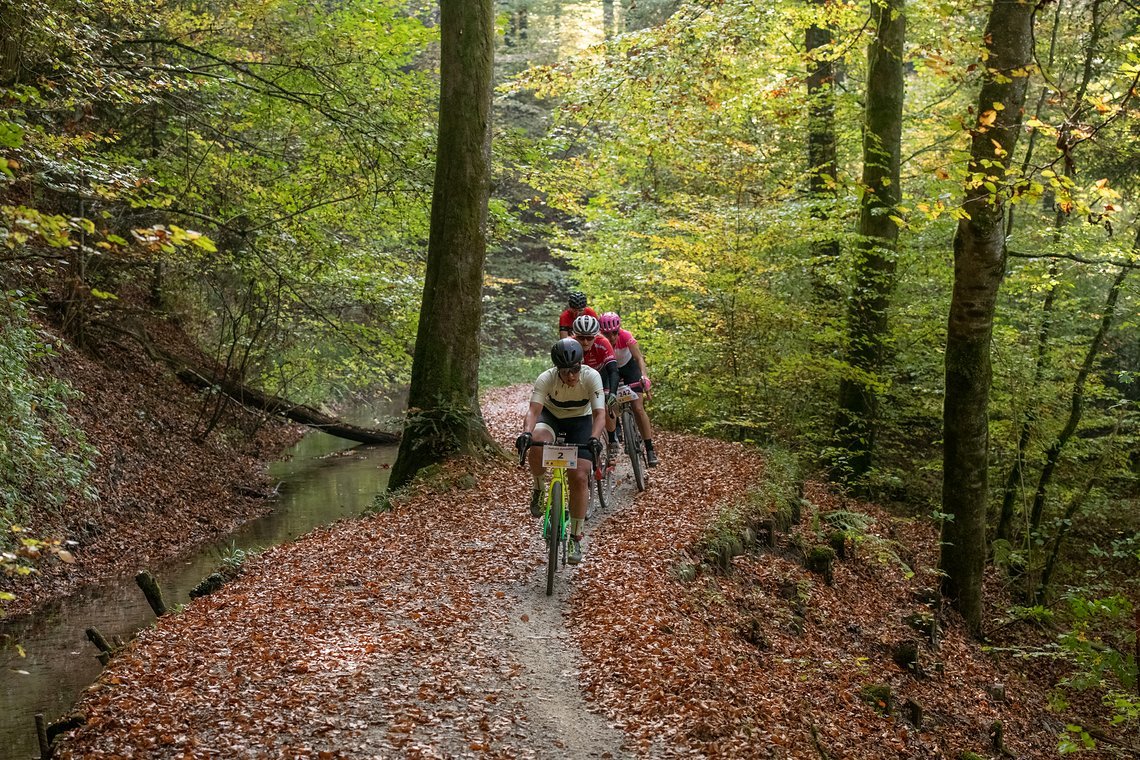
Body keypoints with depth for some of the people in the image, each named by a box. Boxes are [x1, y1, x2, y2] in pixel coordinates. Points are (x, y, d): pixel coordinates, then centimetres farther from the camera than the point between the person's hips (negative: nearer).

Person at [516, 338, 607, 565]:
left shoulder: (591, 377, -29)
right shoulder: (546, 379, -29)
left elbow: (599, 413, -33)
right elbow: (533, 410, -37)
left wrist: (594, 438, -52)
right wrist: (526, 432, -57)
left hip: (580, 421, 0)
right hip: (551, 416, 0)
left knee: (579, 477, -12)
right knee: (536, 446, -35)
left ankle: (575, 539, 1)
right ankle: (539, 489, -4)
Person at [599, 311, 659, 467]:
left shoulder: (626, 336, -30)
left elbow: (639, 358, -35)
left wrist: (644, 376, -51)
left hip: (629, 366, -2)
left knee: (638, 408, -12)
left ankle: (650, 449, -11)